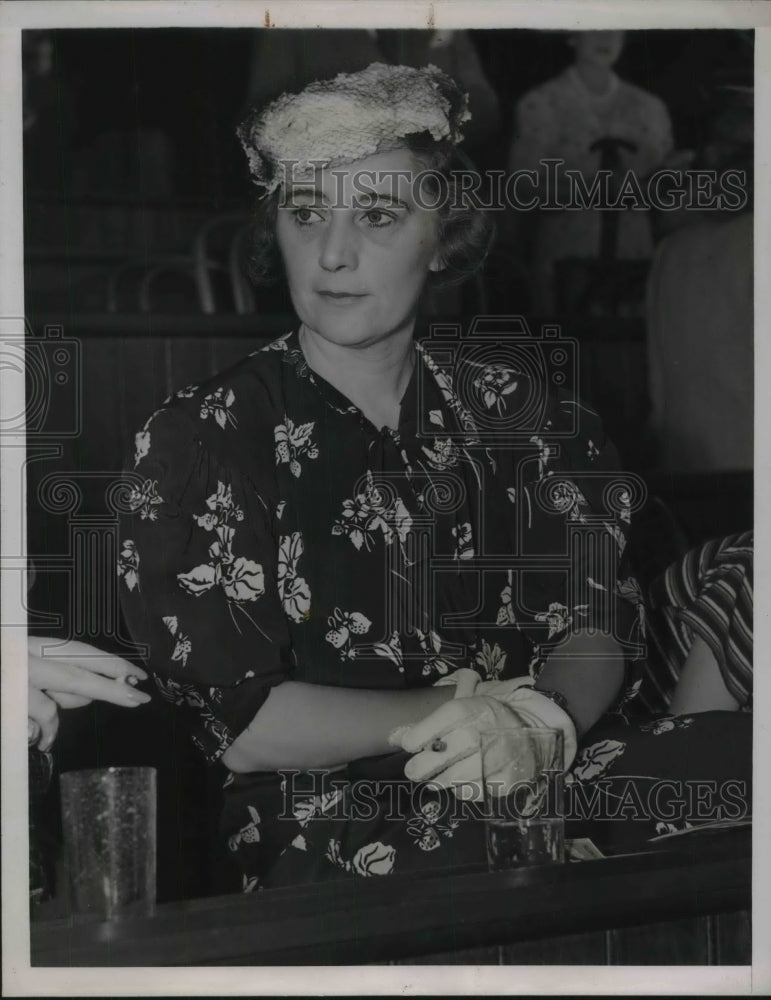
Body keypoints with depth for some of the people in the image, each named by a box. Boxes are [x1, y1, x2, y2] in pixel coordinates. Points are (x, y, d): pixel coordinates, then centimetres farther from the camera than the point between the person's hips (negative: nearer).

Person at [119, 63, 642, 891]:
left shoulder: (516, 409, 7)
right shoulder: (192, 443, -3)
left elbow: (598, 629, 2)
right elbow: (229, 718, -9)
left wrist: (542, 719, -21)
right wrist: (432, 717, -22)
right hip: (324, 878, -1)